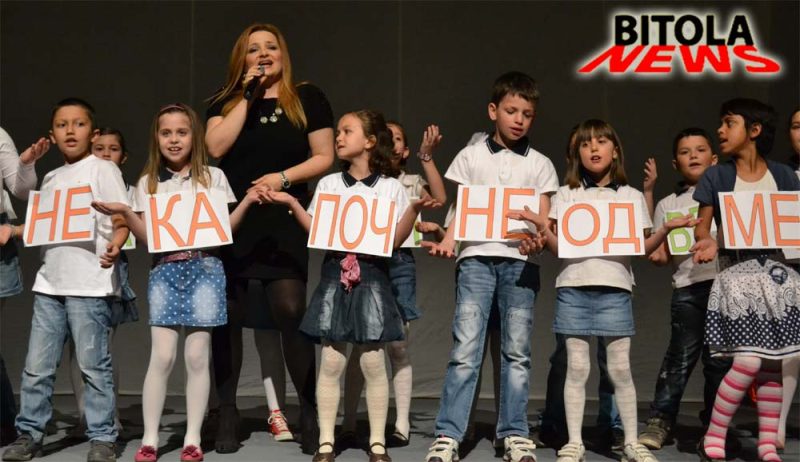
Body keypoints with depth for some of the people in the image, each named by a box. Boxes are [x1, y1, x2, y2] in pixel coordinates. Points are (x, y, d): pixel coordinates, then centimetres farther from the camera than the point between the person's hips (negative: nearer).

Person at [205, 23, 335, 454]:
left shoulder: (308, 98, 7)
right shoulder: (226, 101, 11)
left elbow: (324, 157, 3)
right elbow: (215, 147, -7)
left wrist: (284, 177, -13)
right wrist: (248, 96, -7)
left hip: (284, 223, -2)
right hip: (230, 221, 2)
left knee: (291, 311, -10)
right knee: (226, 316, 4)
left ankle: (310, 411, 3)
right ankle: (227, 414, 14)